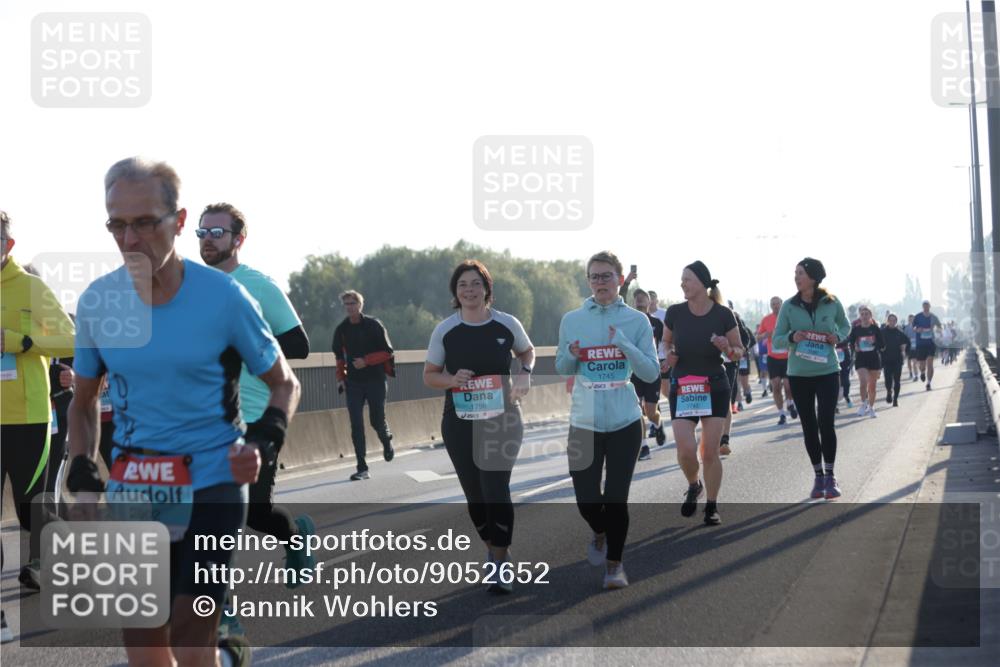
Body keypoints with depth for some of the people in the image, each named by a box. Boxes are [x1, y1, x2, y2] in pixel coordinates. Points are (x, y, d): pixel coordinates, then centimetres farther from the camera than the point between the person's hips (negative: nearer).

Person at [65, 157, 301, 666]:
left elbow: (284, 383, 4)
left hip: (212, 486, -3)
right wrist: (81, 473, 1)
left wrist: (264, 443, -13)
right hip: (131, 491, 3)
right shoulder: (97, 301, -1)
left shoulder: (223, 296, -9)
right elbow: (84, 400, 15)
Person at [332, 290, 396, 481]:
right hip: (353, 383, 3)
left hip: (376, 380, -3)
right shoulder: (341, 330, 6)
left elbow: (387, 352, -6)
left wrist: (366, 361, -18)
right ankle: (362, 468, -3)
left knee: (377, 421, 4)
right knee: (356, 425, -5)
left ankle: (386, 442, 40)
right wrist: (340, 377, 9)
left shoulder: (374, 325, -5)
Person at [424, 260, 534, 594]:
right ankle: (494, 551, 31)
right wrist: (452, 379, -15)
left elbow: (527, 351, 17)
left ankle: (500, 564, -3)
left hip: (501, 419, -2)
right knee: (474, 493, 10)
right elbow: (429, 376, 6)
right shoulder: (444, 331, -3)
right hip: (459, 422, 2)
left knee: (496, 489, -13)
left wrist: (525, 374, -4)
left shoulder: (507, 324, -3)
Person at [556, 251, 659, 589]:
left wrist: (625, 345, -18)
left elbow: (652, 373, -4)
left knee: (616, 499, -1)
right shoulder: (571, 320, 2)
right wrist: (572, 356, -12)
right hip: (584, 423, 1)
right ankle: (600, 534, 36)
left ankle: (614, 564, 17)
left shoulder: (637, 321, -2)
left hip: (625, 423, -1)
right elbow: (561, 370, 11)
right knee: (586, 499, 2)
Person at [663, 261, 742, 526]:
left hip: (715, 387, -1)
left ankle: (712, 506, 16)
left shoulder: (723, 314, -9)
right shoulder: (675, 313, -5)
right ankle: (693, 486, 21)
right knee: (686, 450, -11)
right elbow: (666, 342, 13)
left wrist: (727, 348, -20)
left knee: (710, 451, -2)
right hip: (682, 387, 1)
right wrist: (669, 355, -8)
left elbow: (739, 353, 2)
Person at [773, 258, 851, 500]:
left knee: (826, 422, -9)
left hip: (828, 371, -2)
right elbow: (776, 338, 1)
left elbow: (845, 326, 12)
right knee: (809, 425, 7)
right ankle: (818, 476, 20)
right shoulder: (789, 306, -3)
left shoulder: (832, 303, -4)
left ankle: (830, 476, 4)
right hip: (799, 374, 2)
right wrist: (792, 337, -20)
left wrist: (838, 337, -10)